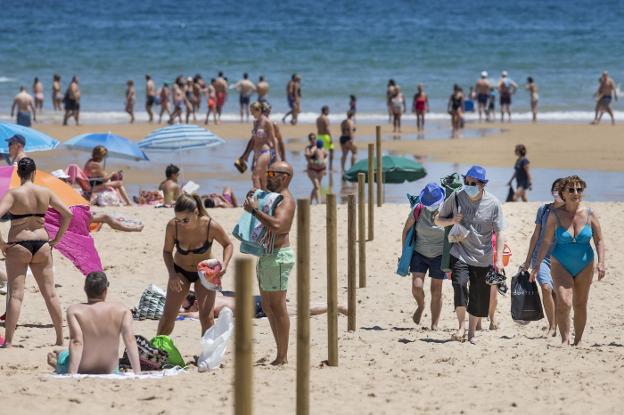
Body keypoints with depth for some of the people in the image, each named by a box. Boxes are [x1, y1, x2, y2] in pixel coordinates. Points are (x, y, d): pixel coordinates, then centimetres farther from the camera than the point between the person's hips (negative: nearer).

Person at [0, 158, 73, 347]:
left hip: (18, 246, -3)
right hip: (42, 245, 3)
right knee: (50, 293, 9)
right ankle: (60, 339, 14)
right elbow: (68, 214, 3)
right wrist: (57, 239, 9)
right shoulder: (46, 193, 1)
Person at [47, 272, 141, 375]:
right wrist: (137, 373, -21)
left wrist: (71, 374, -31)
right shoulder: (121, 310, -10)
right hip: (110, 372, 3)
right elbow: (130, 340, -17)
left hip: (81, 372, -3)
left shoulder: (74, 311, -16)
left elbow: (77, 342, -26)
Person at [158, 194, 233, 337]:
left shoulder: (211, 226, -28)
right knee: (168, 315, 1)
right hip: (180, 271, 1)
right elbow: (167, 251, -8)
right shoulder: (172, 226, -25)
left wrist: (225, 264, -26)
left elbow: (228, 244, -8)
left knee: (207, 317, -10)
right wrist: (172, 274, -22)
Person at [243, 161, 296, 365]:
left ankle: (282, 357, -8)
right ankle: (280, 353, 17)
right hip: (266, 256, 11)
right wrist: (251, 205, 11)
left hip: (278, 256, -11)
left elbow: (277, 225, -33)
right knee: (268, 307, 13)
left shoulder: (286, 200, -14)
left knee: (278, 307, -9)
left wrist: (255, 210, -25)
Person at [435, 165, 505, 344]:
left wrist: (499, 259, -12)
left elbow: (499, 233, -4)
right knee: (459, 284, -26)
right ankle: (461, 325, -14)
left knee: (479, 297, 5)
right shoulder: (456, 198, -3)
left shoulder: (493, 203, -6)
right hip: (460, 254, -1)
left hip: (483, 258, 1)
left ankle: (471, 332, 24)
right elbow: (438, 220, 8)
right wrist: (452, 220, -14)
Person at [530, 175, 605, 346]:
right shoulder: (555, 215, -7)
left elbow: (599, 241, -1)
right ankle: (565, 338, -5)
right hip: (561, 265, -2)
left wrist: (601, 263, -13)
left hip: (584, 266, 2)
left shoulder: (589, 214, -4)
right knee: (563, 303, -19)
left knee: (580, 305, 10)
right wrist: (537, 265, -6)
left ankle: (578, 341, 23)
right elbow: (547, 241, -3)